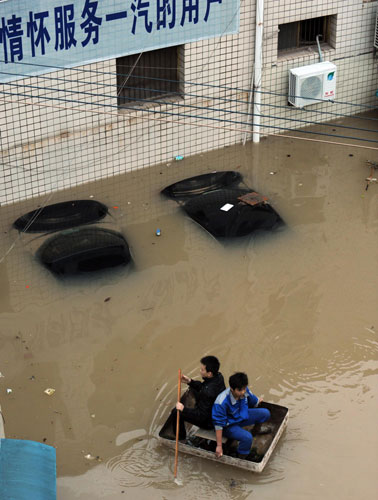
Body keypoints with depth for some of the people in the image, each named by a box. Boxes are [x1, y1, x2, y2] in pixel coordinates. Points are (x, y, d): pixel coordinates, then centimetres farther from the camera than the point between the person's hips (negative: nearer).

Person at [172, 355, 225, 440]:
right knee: (194, 389, 26)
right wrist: (190, 382, -5)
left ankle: (180, 439, 21)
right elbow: (202, 387, 7)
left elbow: (201, 415, -30)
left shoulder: (208, 392, -40)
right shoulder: (218, 376, -13)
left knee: (176, 412, -2)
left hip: (209, 422, -9)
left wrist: (183, 409, -25)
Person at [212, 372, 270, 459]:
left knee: (266, 413, -1)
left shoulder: (244, 390, -19)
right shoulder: (221, 403, -37)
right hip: (229, 425, -7)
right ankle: (241, 457, -2)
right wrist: (219, 446, -24)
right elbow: (218, 424, -28)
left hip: (242, 416, 7)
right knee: (247, 437, -31)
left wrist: (258, 402, 32)